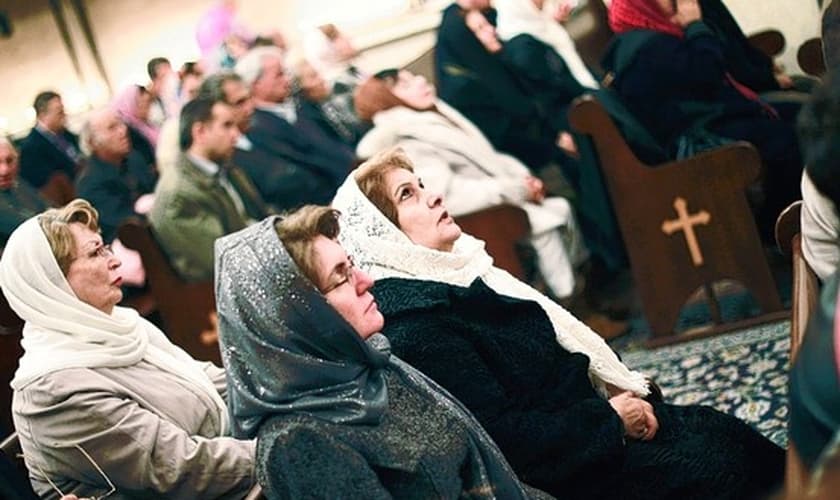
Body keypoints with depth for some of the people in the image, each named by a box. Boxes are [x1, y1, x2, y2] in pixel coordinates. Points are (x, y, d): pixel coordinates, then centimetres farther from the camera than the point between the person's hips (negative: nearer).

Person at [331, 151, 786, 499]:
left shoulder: (456, 271, 7)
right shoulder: (416, 329, -22)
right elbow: (506, 435, -24)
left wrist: (623, 391, 0)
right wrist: (611, 418, -16)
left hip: (590, 410, 9)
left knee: (730, 434, 2)